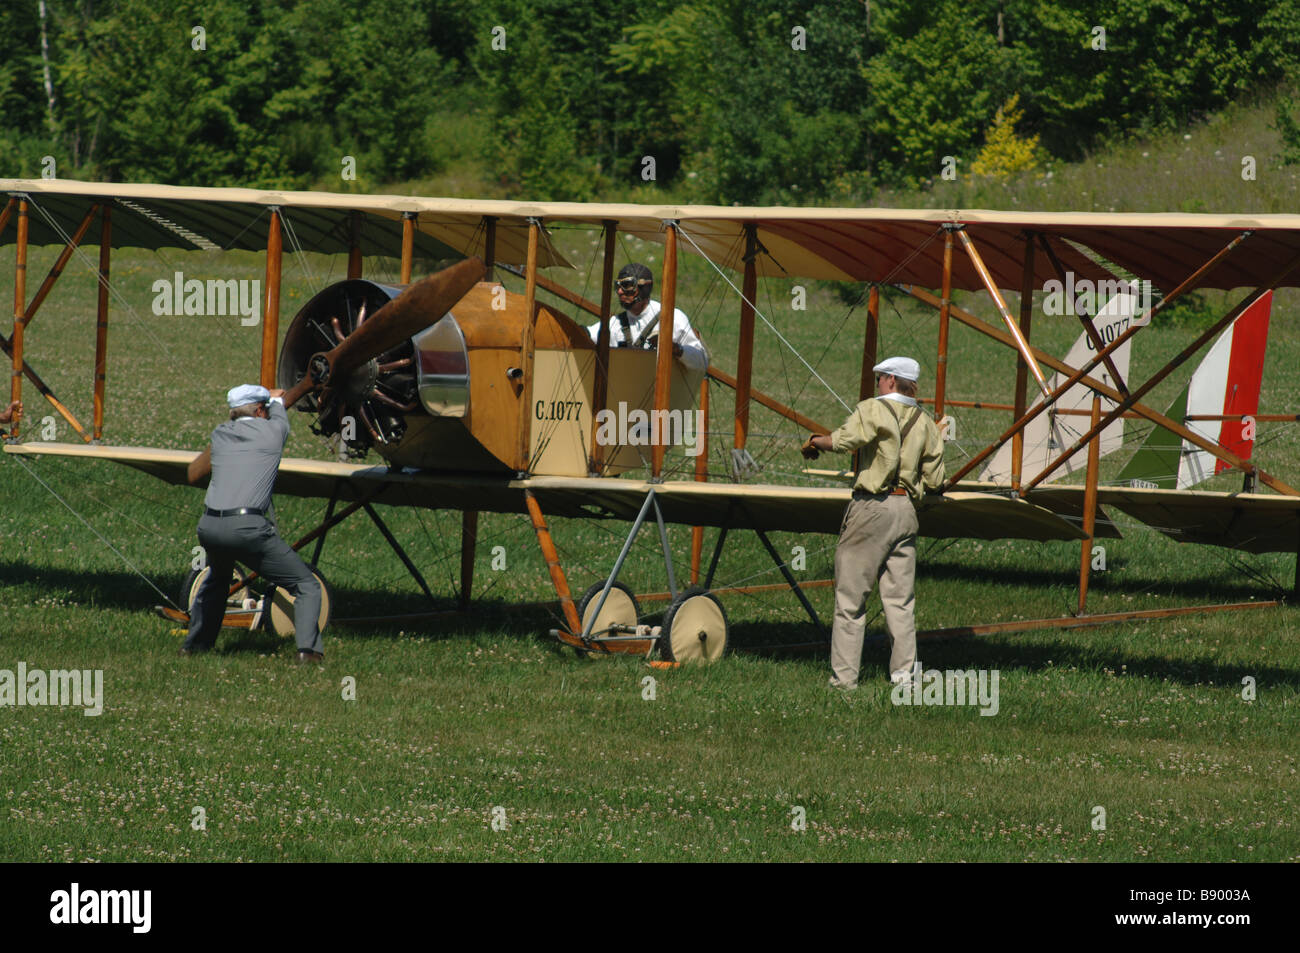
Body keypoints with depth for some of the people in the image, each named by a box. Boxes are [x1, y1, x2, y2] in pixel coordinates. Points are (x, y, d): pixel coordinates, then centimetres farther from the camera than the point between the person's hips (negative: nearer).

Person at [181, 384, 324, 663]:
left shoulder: (220, 434, 18)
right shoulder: (272, 430, 7)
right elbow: (278, 417, 34)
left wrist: (274, 399, 60)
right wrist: (276, 400, 58)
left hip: (209, 527, 5)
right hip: (248, 528, -5)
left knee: (216, 579, 36)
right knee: (306, 585, 3)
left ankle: (194, 644, 39)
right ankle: (307, 648, -14)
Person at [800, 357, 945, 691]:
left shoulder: (874, 409, -4)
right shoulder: (925, 422, 12)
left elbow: (843, 440, -20)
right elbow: (934, 479, 10)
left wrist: (815, 441, -1)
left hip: (872, 506, -5)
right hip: (906, 510, 5)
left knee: (851, 596, 0)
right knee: (899, 597, 9)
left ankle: (844, 675, -1)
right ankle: (905, 669, 1)